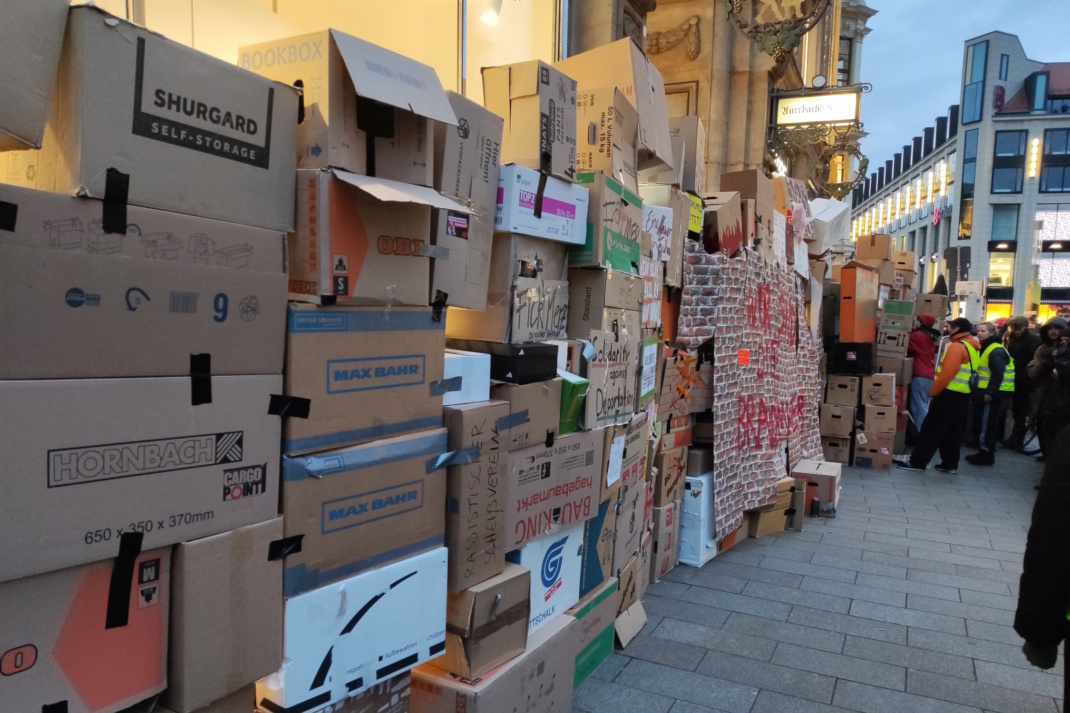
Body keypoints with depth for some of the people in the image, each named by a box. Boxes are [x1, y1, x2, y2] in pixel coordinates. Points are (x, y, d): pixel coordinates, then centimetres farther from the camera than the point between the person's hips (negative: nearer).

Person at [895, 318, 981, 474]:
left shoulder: (957, 346, -16)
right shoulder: (971, 347, 14)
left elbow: (947, 373, -23)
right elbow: (964, 373, 17)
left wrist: (933, 391, -13)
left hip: (950, 394, -9)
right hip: (962, 395, 9)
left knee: (932, 428, -5)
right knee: (952, 431, 13)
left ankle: (917, 461, -2)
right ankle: (950, 463, 17)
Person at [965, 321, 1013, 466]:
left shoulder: (996, 351, -15)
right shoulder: (984, 348, 17)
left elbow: (998, 374, -22)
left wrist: (989, 392, -24)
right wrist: (979, 391, 20)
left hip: (991, 393, -10)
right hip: (984, 391, 10)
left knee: (986, 424, -5)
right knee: (981, 423, 14)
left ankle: (986, 454, 2)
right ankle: (984, 452, 21)